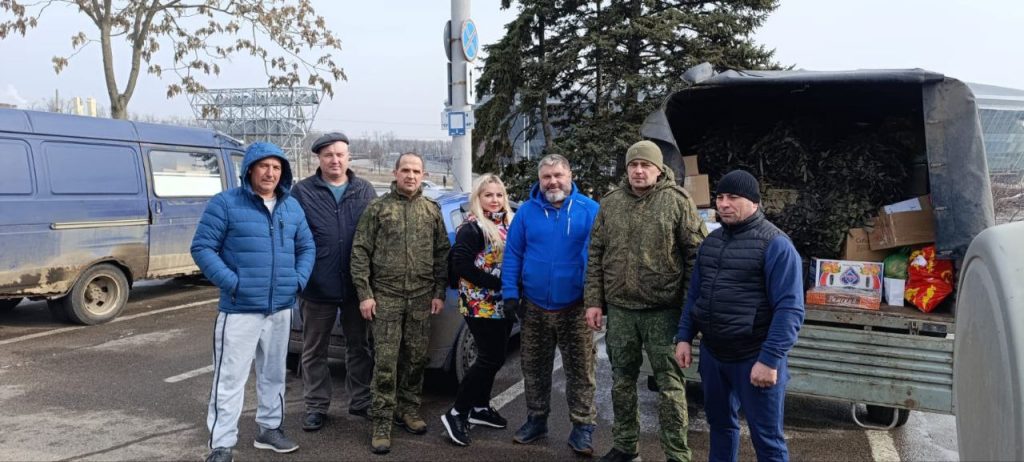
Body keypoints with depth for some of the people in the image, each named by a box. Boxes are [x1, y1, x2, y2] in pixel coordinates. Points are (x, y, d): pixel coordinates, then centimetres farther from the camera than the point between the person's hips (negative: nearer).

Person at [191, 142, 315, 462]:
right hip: (240, 310, -5)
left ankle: (270, 429, 33)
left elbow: (307, 247, 17)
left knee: (273, 374, 17)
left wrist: (299, 280, 1)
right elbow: (202, 247, -8)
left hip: (281, 309, 6)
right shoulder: (225, 203, -7)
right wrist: (231, 282, -16)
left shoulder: (292, 207, 10)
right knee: (230, 379, -4)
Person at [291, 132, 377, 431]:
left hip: (356, 286, 2)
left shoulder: (365, 191, 5)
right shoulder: (303, 192, -1)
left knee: (360, 347, 13)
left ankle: (360, 401, 27)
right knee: (314, 350, 10)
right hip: (317, 287, -1)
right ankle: (316, 406, 23)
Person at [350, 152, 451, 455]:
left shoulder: (432, 210, 8)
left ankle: (408, 409, 27)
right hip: (386, 297, -3)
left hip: (421, 298, 3)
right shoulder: (378, 208, 0)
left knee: (416, 358, 10)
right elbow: (360, 252, -2)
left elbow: (442, 254, 10)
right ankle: (382, 422, 7)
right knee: (386, 361, -2)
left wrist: (439, 293, 4)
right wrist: (364, 293, -8)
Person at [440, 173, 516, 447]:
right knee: (491, 359, -10)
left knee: (493, 358, 13)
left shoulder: (509, 226, 12)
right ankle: (456, 414, -2)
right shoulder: (472, 228, -11)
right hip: (481, 306, -8)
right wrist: (499, 282, -21)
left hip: (502, 305, 8)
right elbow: (461, 265, -20)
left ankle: (480, 408, 28)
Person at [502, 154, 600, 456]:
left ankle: (582, 427, 14)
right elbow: (512, 255, 4)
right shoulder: (526, 211, 3)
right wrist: (510, 293, -3)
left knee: (580, 369, 2)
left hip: (575, 308, -2)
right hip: (534, 307, 3)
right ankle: (536, 419, 30)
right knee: (534, 367, 14)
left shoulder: (590, 210, -4)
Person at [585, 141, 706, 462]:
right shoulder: (610, 203, 6)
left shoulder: (678, 201, -5)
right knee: (622, 381, 15)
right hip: (619, 308, 4)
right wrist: (594, 301, 3)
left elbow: (697, 255, -6)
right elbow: (596, 255, 9)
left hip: (664, 309, -4)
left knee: (669, 383, 3)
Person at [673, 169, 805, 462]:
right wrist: (684, 337, 8)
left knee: (766, 438, 5)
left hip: (754, 358, -6)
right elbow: (694, 294, 16)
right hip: (712, 354, 6)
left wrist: (770, 359, -22)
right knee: (719, 423, 21)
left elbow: (790, 309, -17)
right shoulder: (711, 240, 9)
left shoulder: (775, 244, -12)